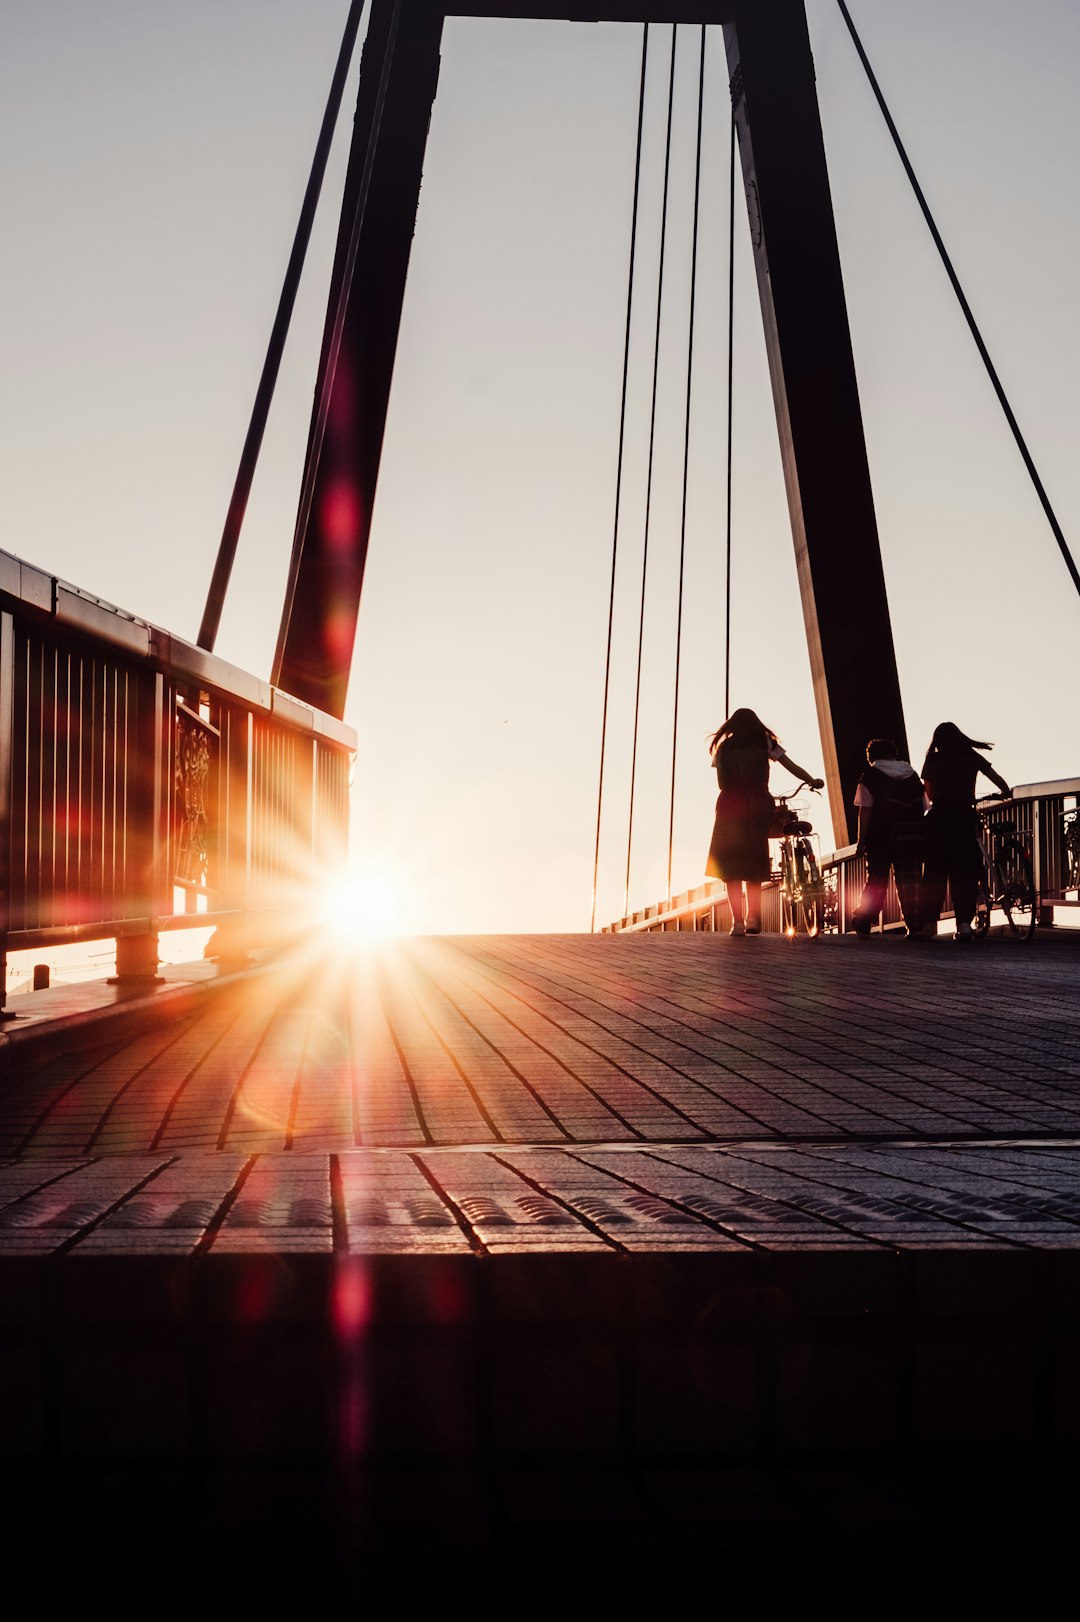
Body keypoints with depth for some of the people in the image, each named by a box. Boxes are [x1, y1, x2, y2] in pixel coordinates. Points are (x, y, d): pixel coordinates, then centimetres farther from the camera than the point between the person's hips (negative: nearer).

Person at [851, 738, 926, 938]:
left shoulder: (870, 776, 0)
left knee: (876, 882, 7)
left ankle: (863, 924, 10)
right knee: (911, 883, 3)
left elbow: (865, 810, -6)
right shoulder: (912, 775, 13)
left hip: (881, 838, -2)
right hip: (912, 837, 2)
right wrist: (919, 835, 17)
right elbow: (923, 808, 12)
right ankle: (915, 925, -6)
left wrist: (861, 839, -4)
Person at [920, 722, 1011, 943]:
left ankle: (929, 921, 7)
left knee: (934, 873, 7)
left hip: (938, 818, 0)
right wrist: (1007, 793, 33)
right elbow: (998, 780, 14)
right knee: (964, 874, 1)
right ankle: (964, 922, -11)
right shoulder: (971, 757, 9)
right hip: (964, 818, 0)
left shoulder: (933, 761, 9)